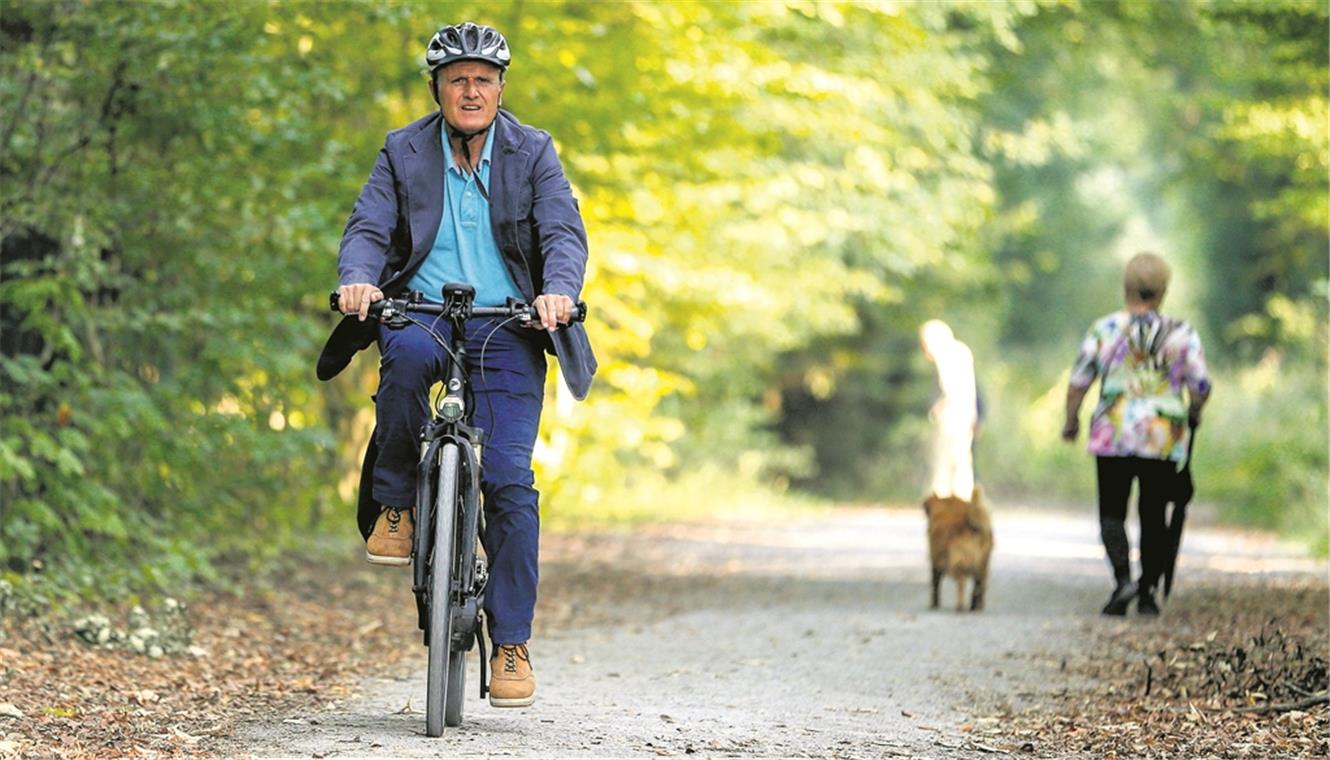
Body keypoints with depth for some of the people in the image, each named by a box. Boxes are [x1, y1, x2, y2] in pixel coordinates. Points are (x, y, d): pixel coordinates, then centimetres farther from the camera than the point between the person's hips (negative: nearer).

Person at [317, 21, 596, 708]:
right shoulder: (404, 152, 7)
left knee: (508, 481, -12)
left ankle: (511, 644, -5)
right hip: (422, 313, 0)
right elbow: (368, 227, -1)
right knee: (407, 354, -39)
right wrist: (358, 279, -24)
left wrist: (559, 290, -26)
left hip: (508, 327, 0)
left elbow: (564, 232, -5)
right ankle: (394, 507, -19)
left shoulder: (532, 153, 5)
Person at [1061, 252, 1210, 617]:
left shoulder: (1104, 329, -2)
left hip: (1114, 436, -1)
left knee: (1112, 512, 7)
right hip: (1165, 441, 1)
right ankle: (1148, 591, 10)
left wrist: (1071, 419, 12)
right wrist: (1193, 413, 19)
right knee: (1154, 516, 11)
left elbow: (1079, 380, -2)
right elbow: (1201, 386, -1)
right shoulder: (1182, 333, 0)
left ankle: (1123, 578, -14)